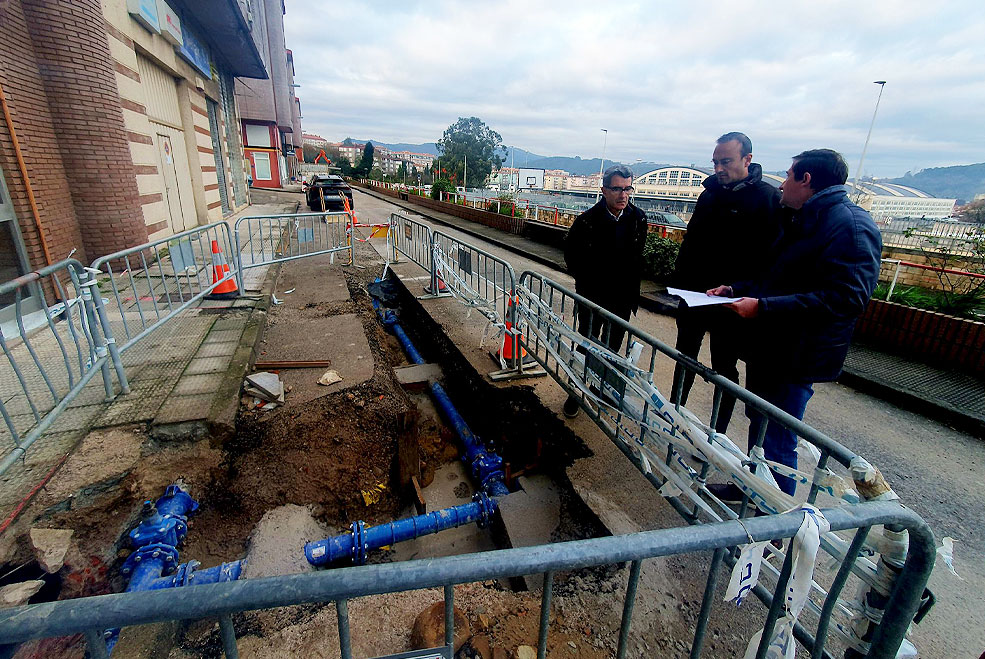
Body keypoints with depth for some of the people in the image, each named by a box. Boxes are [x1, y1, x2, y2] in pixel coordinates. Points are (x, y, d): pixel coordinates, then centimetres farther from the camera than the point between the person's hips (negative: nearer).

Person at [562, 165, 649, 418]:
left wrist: (632, 291, 6)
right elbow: (571, 255, -2)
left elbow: (637, 257, 9)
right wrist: (586, 283, -4)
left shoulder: (639, 219, -1)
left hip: (623, 299, 4)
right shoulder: (587, 220, -14)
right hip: (593, 297, -4)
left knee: (612, 348, 16)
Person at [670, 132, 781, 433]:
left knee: (724, 369, 6)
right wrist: (677, 283, 8)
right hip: (693, 296, 6)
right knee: (685, 358, 16)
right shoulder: (710, 194, 9)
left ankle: (717, 434, 20)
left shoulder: (767, 198, -10)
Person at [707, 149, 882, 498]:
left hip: (796, 358, -10)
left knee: (777, 441, 2)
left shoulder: (851, 226, -17)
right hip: (767, 347, 10)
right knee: (758, 422, 22)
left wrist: (763, 307, -31)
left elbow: (846, 298, -27)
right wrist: (736, 289, 8)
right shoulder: (803, 221, 15)